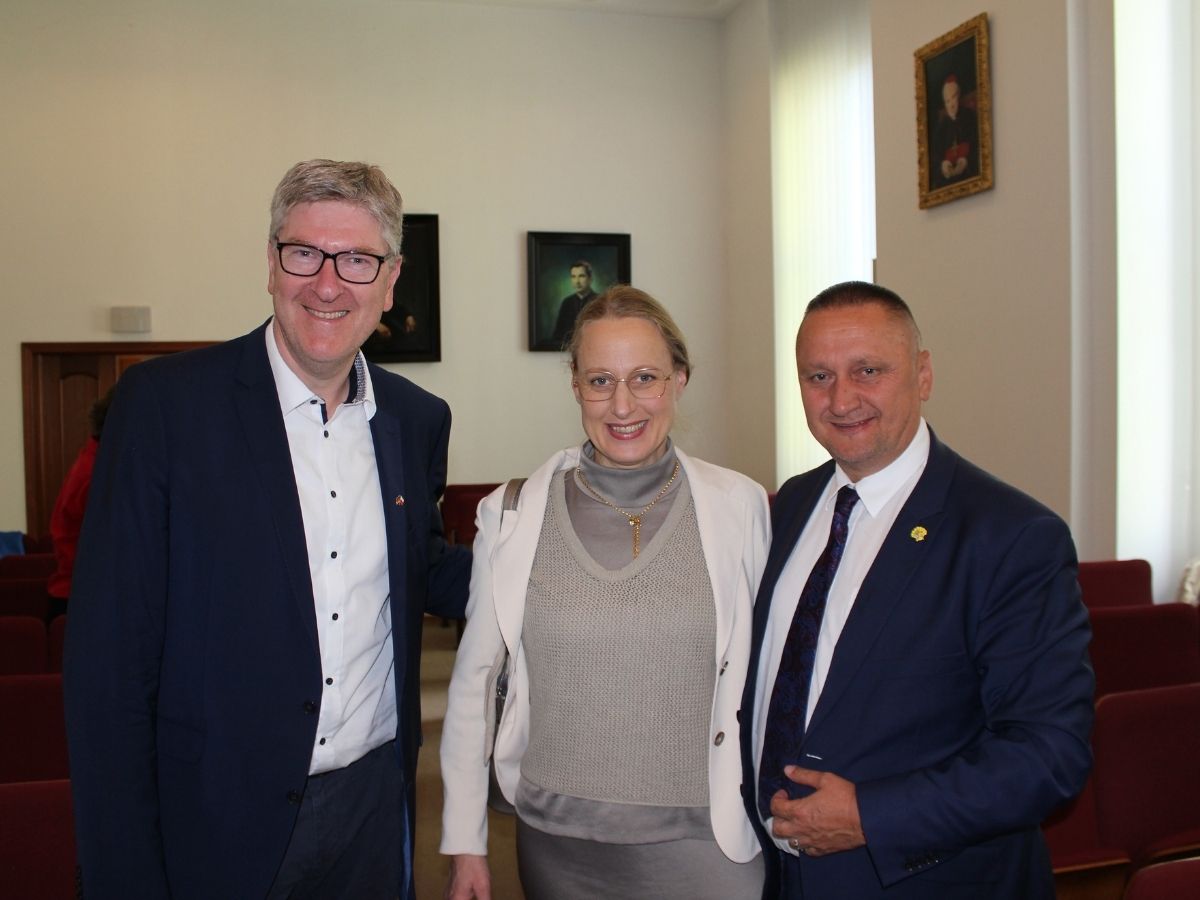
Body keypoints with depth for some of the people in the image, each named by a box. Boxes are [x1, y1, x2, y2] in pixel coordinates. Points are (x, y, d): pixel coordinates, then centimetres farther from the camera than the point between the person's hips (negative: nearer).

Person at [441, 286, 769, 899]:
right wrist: (464, 846, 4)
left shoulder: (740, 506, -6)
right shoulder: (511, 513, -5)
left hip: (699, 840, -1)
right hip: (555, 843, 1)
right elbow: (473, 680, 1)